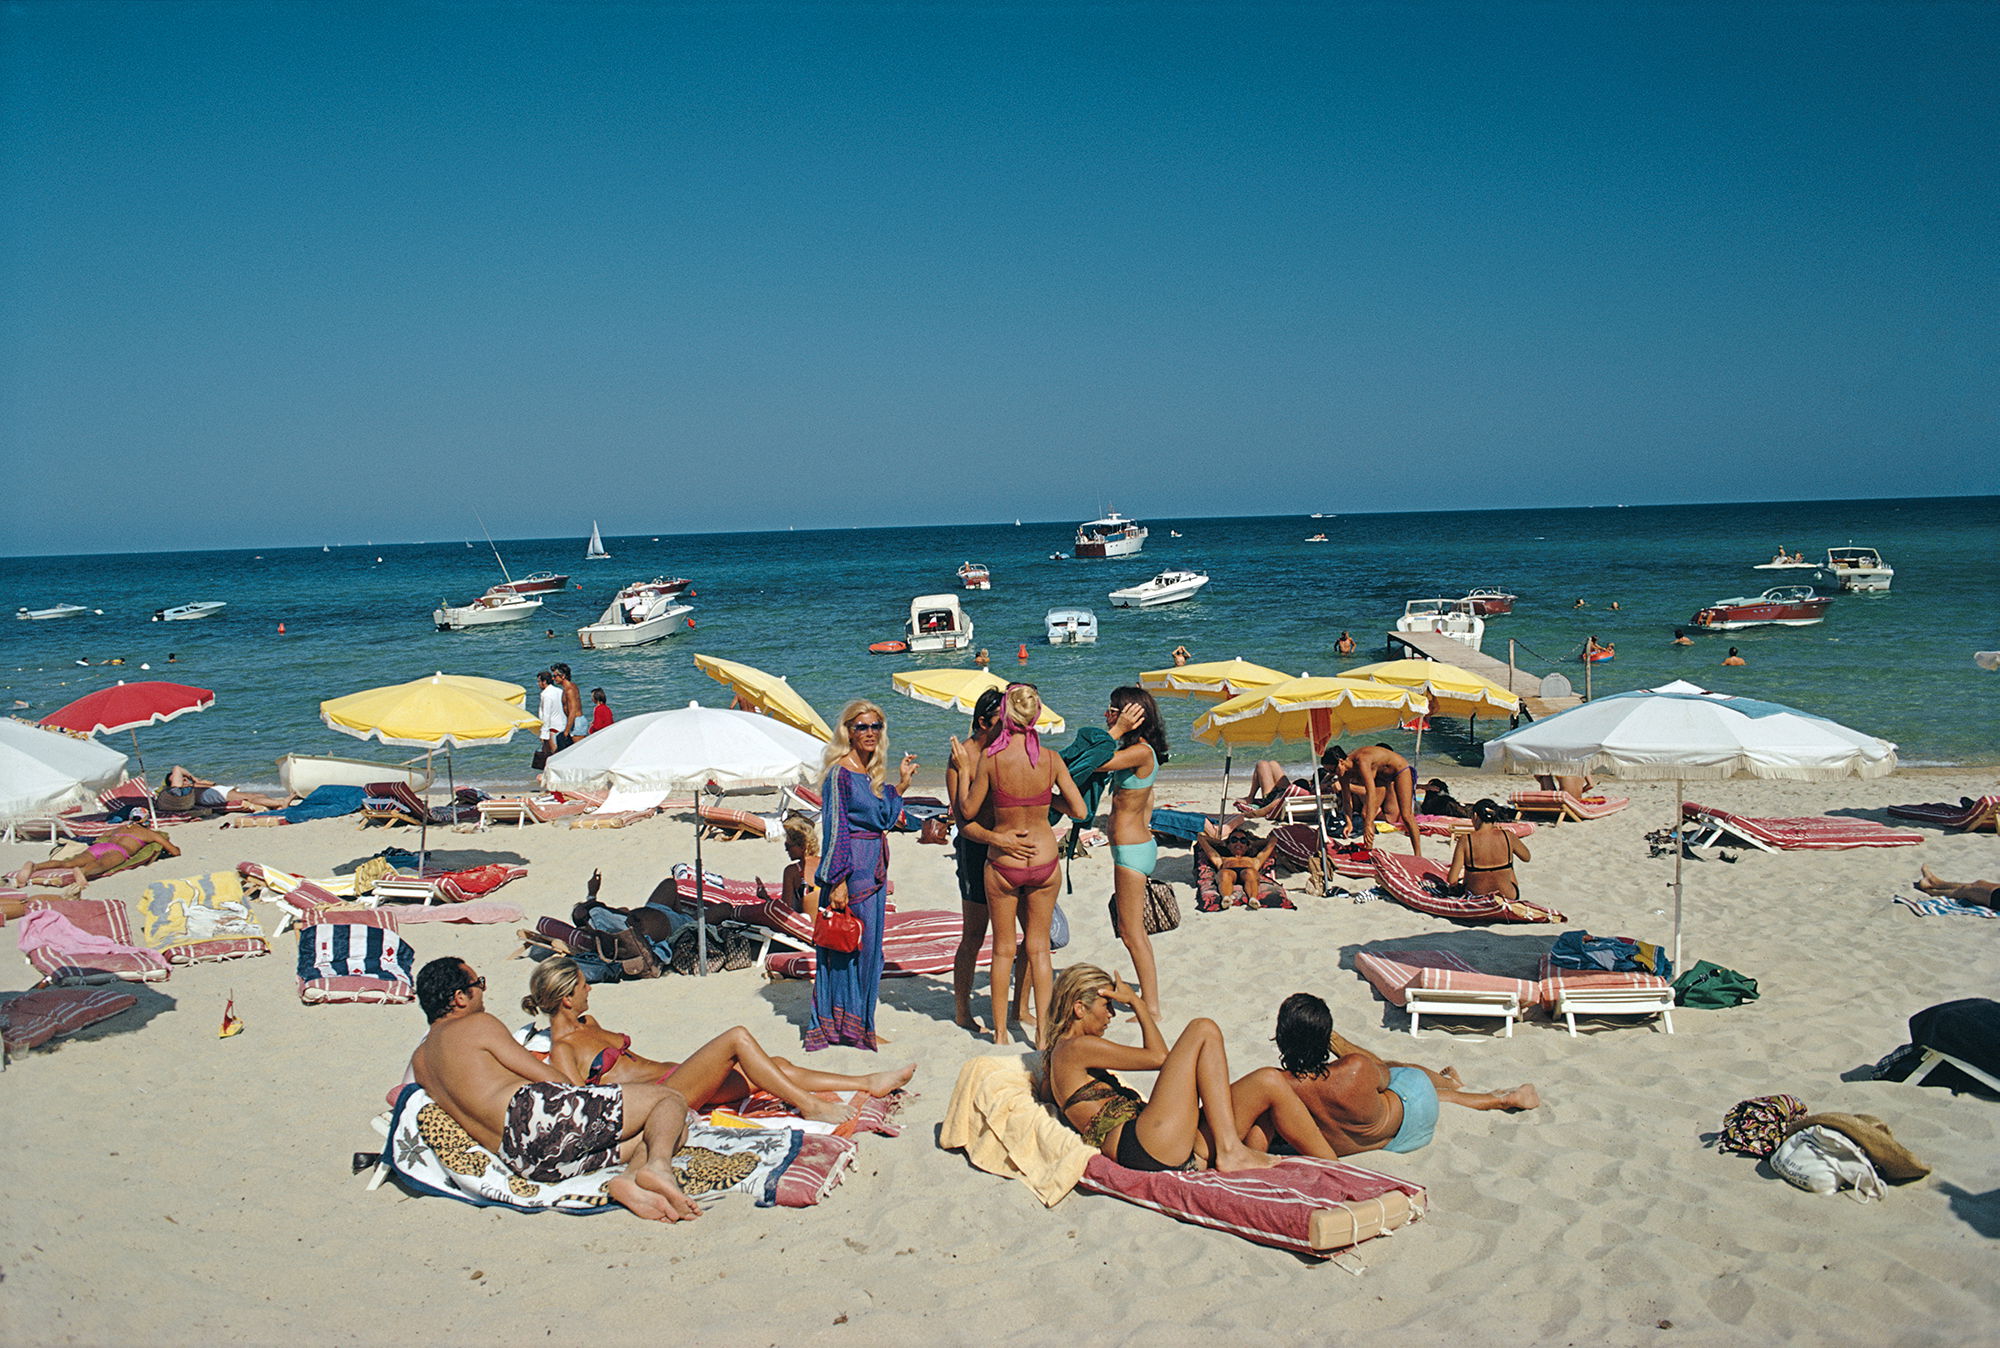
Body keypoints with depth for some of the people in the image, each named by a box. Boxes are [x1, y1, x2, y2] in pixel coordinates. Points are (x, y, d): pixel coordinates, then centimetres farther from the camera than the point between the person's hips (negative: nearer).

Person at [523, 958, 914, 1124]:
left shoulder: (586, 1024, 20)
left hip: (672, 1076, 10)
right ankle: (810, 1106, -22)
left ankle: (869, 1083, -1)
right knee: (737, 1038, -25)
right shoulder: (561, 1050, -7)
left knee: (775, 1067, -1)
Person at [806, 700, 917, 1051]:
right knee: (851, 946, -2)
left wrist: (901, 785, 10)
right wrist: (838, 881, -18)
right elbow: (835, 827, -15)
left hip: (873, 868, 9)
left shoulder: (872, 773, 12)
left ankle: (858, 1024, 23)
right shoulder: (840, 772, -12)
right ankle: (845, 1026, 8)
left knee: (868, 948, 13)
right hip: (850, 867, -9)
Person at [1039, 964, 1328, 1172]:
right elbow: (1158, 1056, 1)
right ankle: (1230, 1151, -16)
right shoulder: (1074, 1048, -1)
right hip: (1147, 1150, -10)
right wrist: (1136, 1001, 12)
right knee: (1204, 1030, -10)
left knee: (1269, 1086, 1)